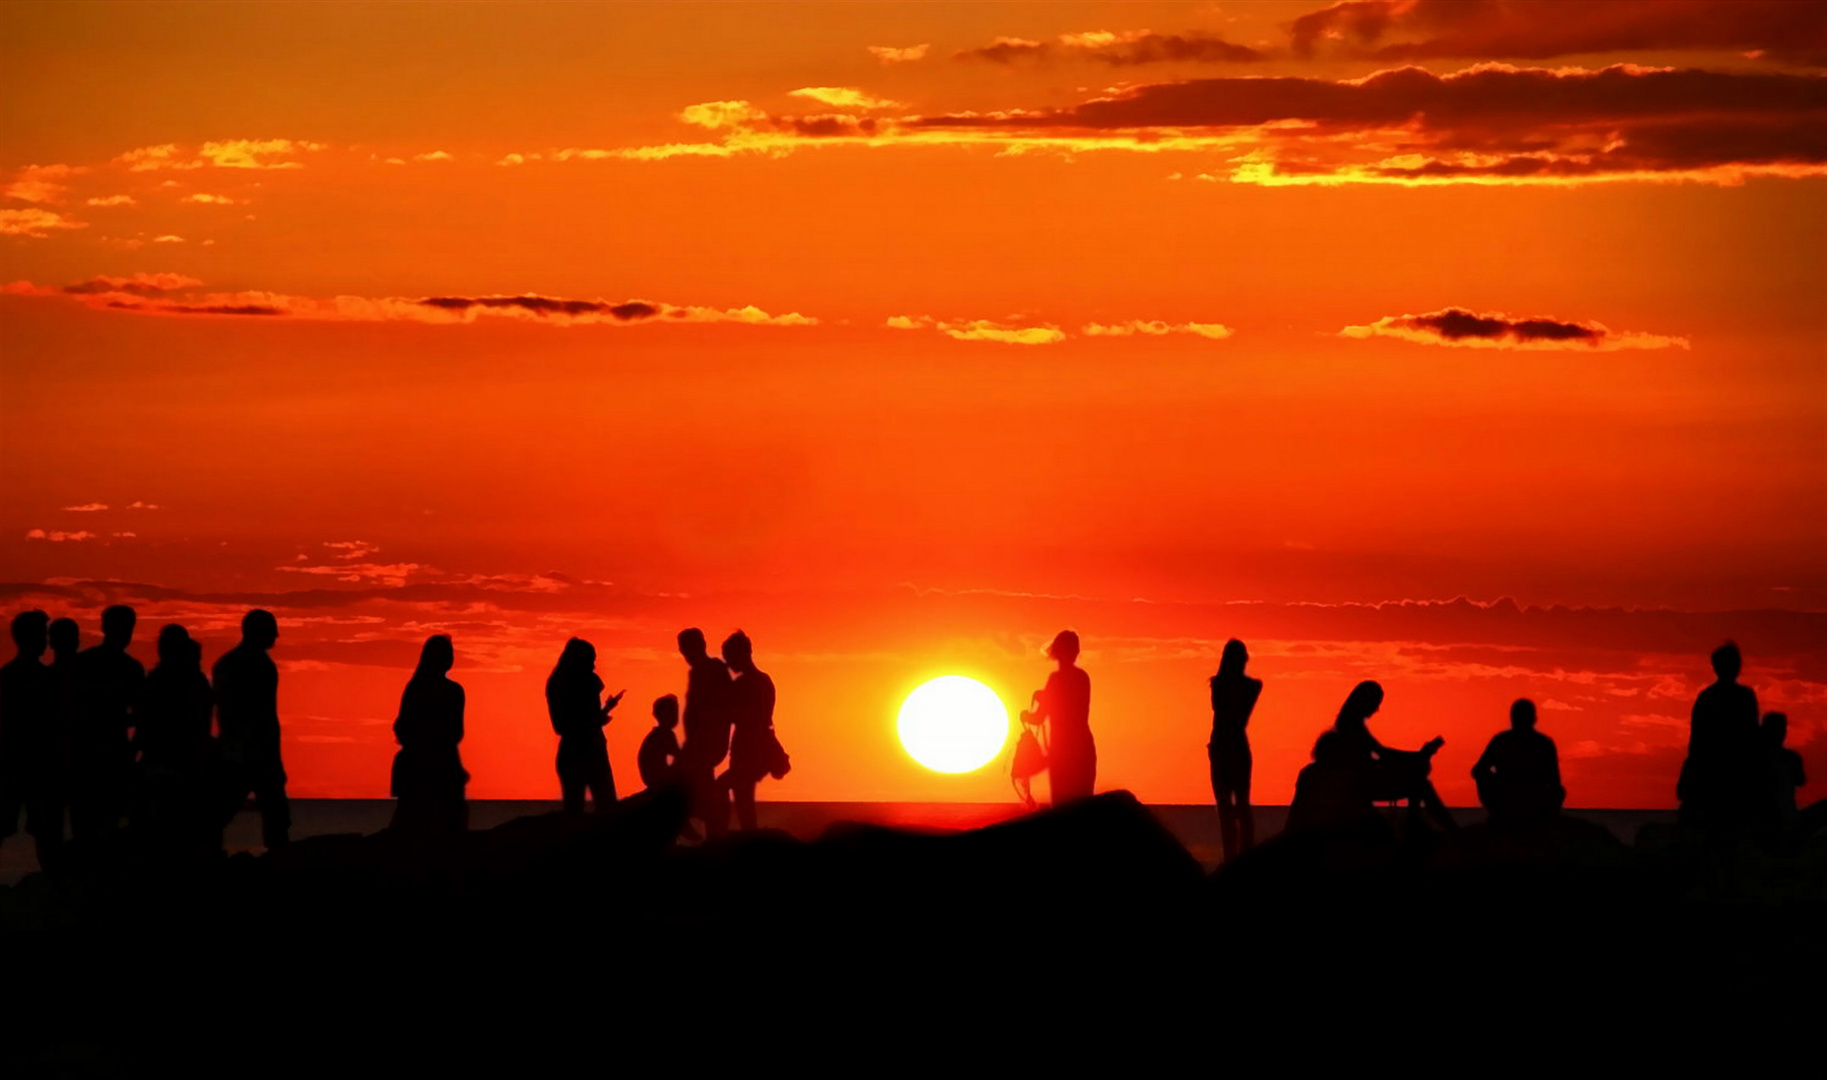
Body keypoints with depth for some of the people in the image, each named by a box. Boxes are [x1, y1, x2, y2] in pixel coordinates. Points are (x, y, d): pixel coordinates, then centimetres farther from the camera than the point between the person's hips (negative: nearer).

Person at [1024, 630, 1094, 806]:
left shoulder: (1057, 678, -11)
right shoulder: (1083, 677, 9)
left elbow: (1039, 718, -7)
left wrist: (1026, 715, 14)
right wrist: (1044, 698, 28)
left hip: (1063, 752, -7)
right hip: (1084, 748, 7)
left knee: (1063, 805, -7)